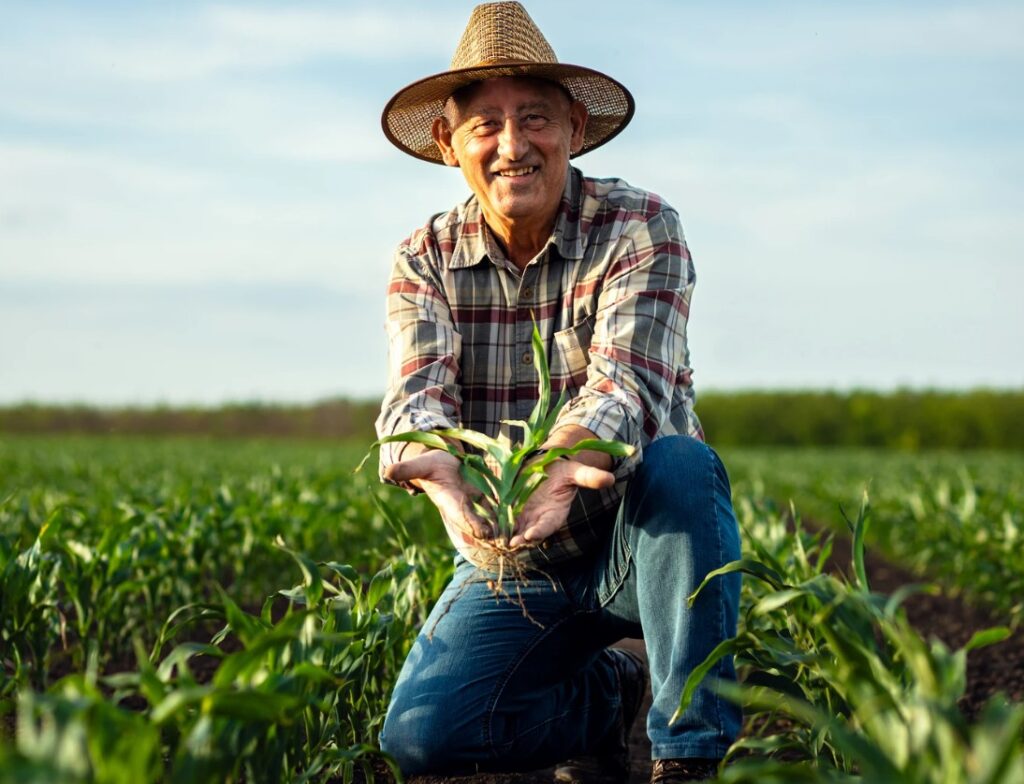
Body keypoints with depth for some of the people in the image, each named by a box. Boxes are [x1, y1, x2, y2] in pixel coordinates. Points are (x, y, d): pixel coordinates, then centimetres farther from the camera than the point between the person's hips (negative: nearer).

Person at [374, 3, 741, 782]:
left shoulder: (641, 228, -10)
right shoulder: (424, 260, -1)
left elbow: (628, 382, -27)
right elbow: (418, 388, -19)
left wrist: (567, 460, -50)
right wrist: (432, 463, -45)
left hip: (639, 539, -2)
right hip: (513, 565, 3)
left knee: (679, 463, -37)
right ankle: (604, 693, 8)